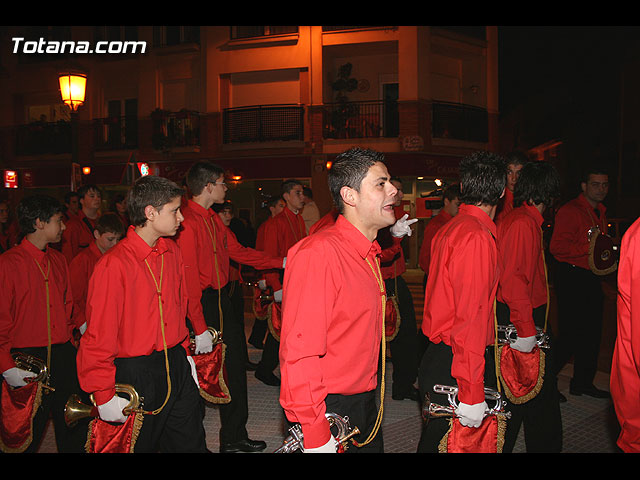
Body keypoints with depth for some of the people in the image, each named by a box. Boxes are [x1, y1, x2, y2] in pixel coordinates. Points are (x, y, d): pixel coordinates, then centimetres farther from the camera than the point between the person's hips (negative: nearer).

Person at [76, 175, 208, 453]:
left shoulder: (172, 252, 4)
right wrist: (104, 395, -15)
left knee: (192, 443, 15)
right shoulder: (113, 265, -18)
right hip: (136, 376, -6)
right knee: (139, 445, 11)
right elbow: (99, 336, -16)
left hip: (177, 368, 7)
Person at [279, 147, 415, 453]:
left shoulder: (369, 252, 9)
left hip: (365, 405, 9)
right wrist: (315, 434, -26)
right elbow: (299, 352, -27)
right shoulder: (318, 253, -23)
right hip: (329, 412, -9)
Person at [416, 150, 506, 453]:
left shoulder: (449, 228, 11)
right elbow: (469, 318, -22)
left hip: (437, 356, 9)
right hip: (453, 367, -9)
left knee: (435, 437, 16)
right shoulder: (477, 237, -18)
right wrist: (472, 394, -22)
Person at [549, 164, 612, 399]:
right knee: (571, 335, -9)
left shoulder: (600, 213, 19)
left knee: (592, 333, 14)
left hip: (591, 278, 9)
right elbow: (556, 246, -22)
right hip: (571, 278, -9)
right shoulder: (570, 210, -12)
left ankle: (583, 382, 27)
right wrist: (589, 248, -25)